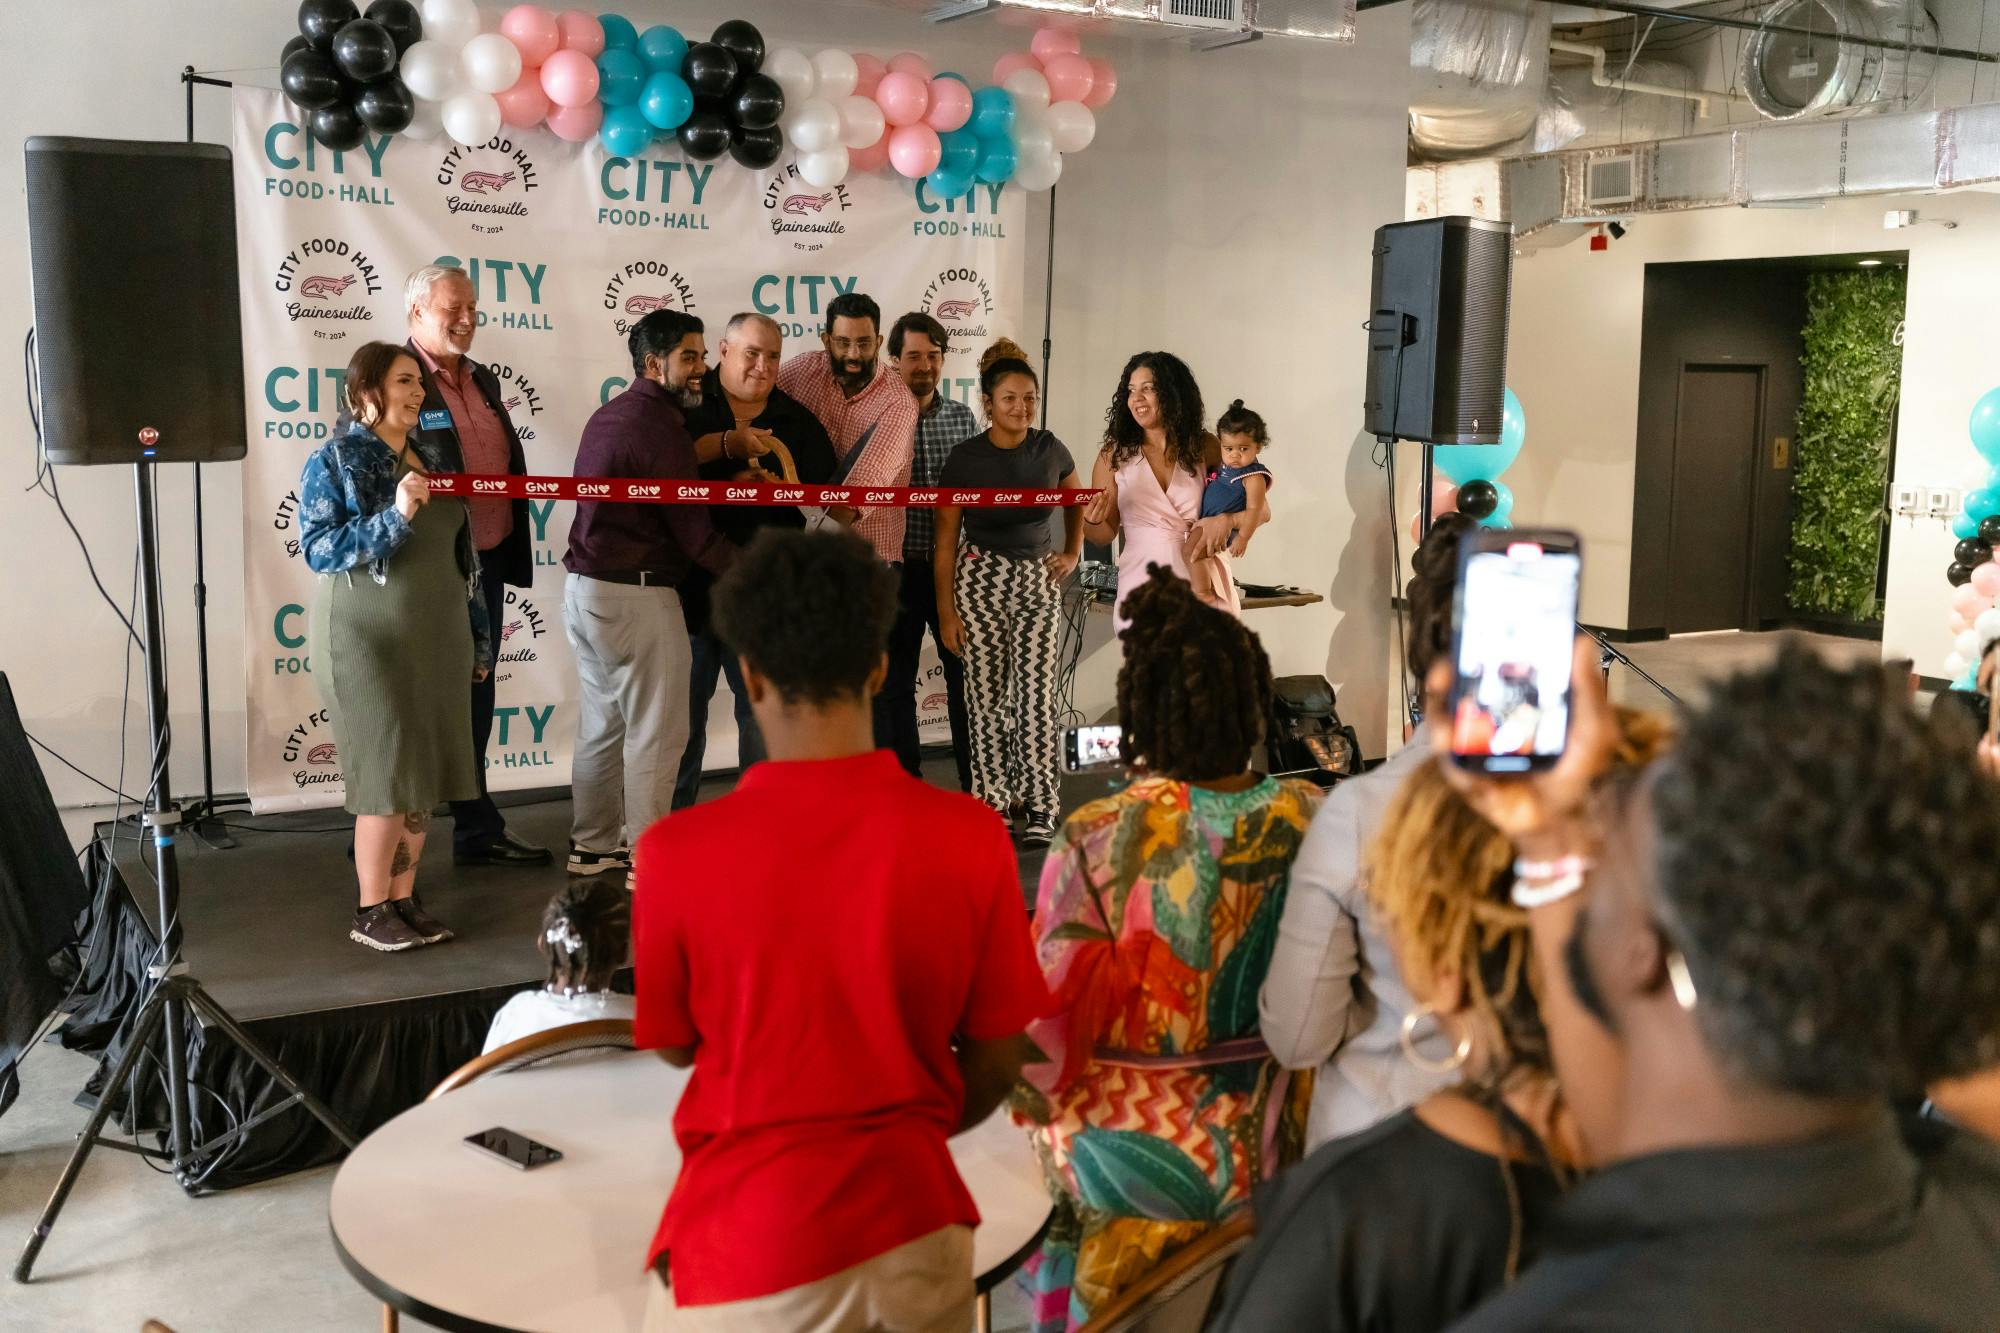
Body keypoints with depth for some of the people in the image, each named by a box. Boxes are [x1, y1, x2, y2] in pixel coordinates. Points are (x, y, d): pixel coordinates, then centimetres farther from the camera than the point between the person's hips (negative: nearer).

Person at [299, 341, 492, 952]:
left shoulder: (430, 458, 12)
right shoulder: (335, 460, -6)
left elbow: (459, 551, 15)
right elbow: (317, 549, -15)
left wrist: (478, 634, 15)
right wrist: (394, 516, -25)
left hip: (435, 636, 6)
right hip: (369, 638, -6)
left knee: (425, 770, 7)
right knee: (388, 772, -5)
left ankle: (404, 899, 18)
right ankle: (371, 912, 7)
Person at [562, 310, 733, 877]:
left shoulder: (607, 415, 14)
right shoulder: (660, 427, -15)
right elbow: (693, 532, -17)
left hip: (584, 588, 9)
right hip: (638, 596, -9)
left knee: (601, 725, 17)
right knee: (656, 734, -1)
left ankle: (594, 845, 25)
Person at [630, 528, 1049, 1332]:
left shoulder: (679, 851, -17)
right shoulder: (969, 837, -13)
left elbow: (674, 1046, -1)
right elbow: (997, 1063, -3)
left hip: (749, 1243, -1)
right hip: (910, 1229, 1)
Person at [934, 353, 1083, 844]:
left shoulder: (1049, 449, 0)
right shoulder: (965, 458, -7)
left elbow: (1076, 501, 22)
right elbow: (945, 540, -4)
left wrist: (1073, 553, 12)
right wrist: (945, 612, -6)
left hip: (1038, 581, 2)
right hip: (980, 581, -1)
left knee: (1038, 693, -5)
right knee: (988, 695, 0)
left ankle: (1039, 806, 0)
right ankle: (993, 801, 10)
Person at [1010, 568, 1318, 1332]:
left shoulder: (1094, 843, -23)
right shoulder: (1312, 824, -14)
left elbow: (1050, 1021, -16)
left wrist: (1034, 1083, 4)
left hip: (1129, 1151, -3)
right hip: (1269, 1143, 3)